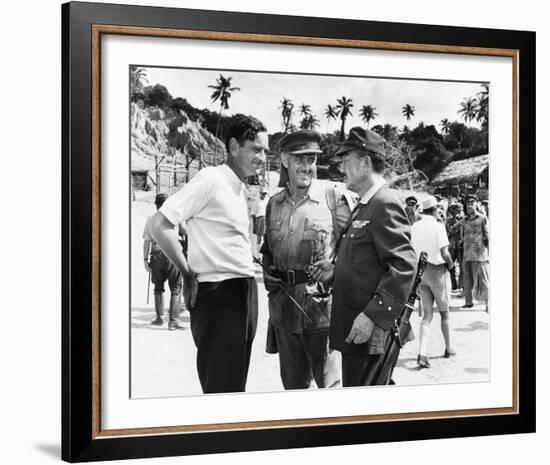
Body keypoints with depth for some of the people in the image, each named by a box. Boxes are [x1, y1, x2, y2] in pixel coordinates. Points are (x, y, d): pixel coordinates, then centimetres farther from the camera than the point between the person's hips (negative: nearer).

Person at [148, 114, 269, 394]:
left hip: (244, 293, 9)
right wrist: (189, 274, -11)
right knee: (220, 387, -4)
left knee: (235, 382, 15)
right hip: (217, 294, -9)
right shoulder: (211, 179, -11)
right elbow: (159, 225, -18)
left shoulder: (239, 187, 15)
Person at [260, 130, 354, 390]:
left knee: (331, 385, -3)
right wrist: (267, 273, 8)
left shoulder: (334, 197, -4)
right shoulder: (274, 204, 12)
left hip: (323, 306, -5)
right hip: (283, 308, 5)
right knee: (292, 385, 15)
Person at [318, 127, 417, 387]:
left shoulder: (385, 204, -14)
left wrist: (373, 316, -24)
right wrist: (333, 268, 10)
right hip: (350, 326, 9)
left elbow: (405, 266, -22)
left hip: (366, 328, -9)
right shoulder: (364, 206, 18)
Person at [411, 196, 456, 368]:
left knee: (427, 315, 6)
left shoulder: (414, 227, 4)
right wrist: (450, 264, 0)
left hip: (420, 272, 5)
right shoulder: (438, 226, -13)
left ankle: (422, 353, -10)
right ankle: (448, 349, 28)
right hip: (438, 270, -4)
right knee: (444, 312, 14)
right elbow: (444, 253, -18)